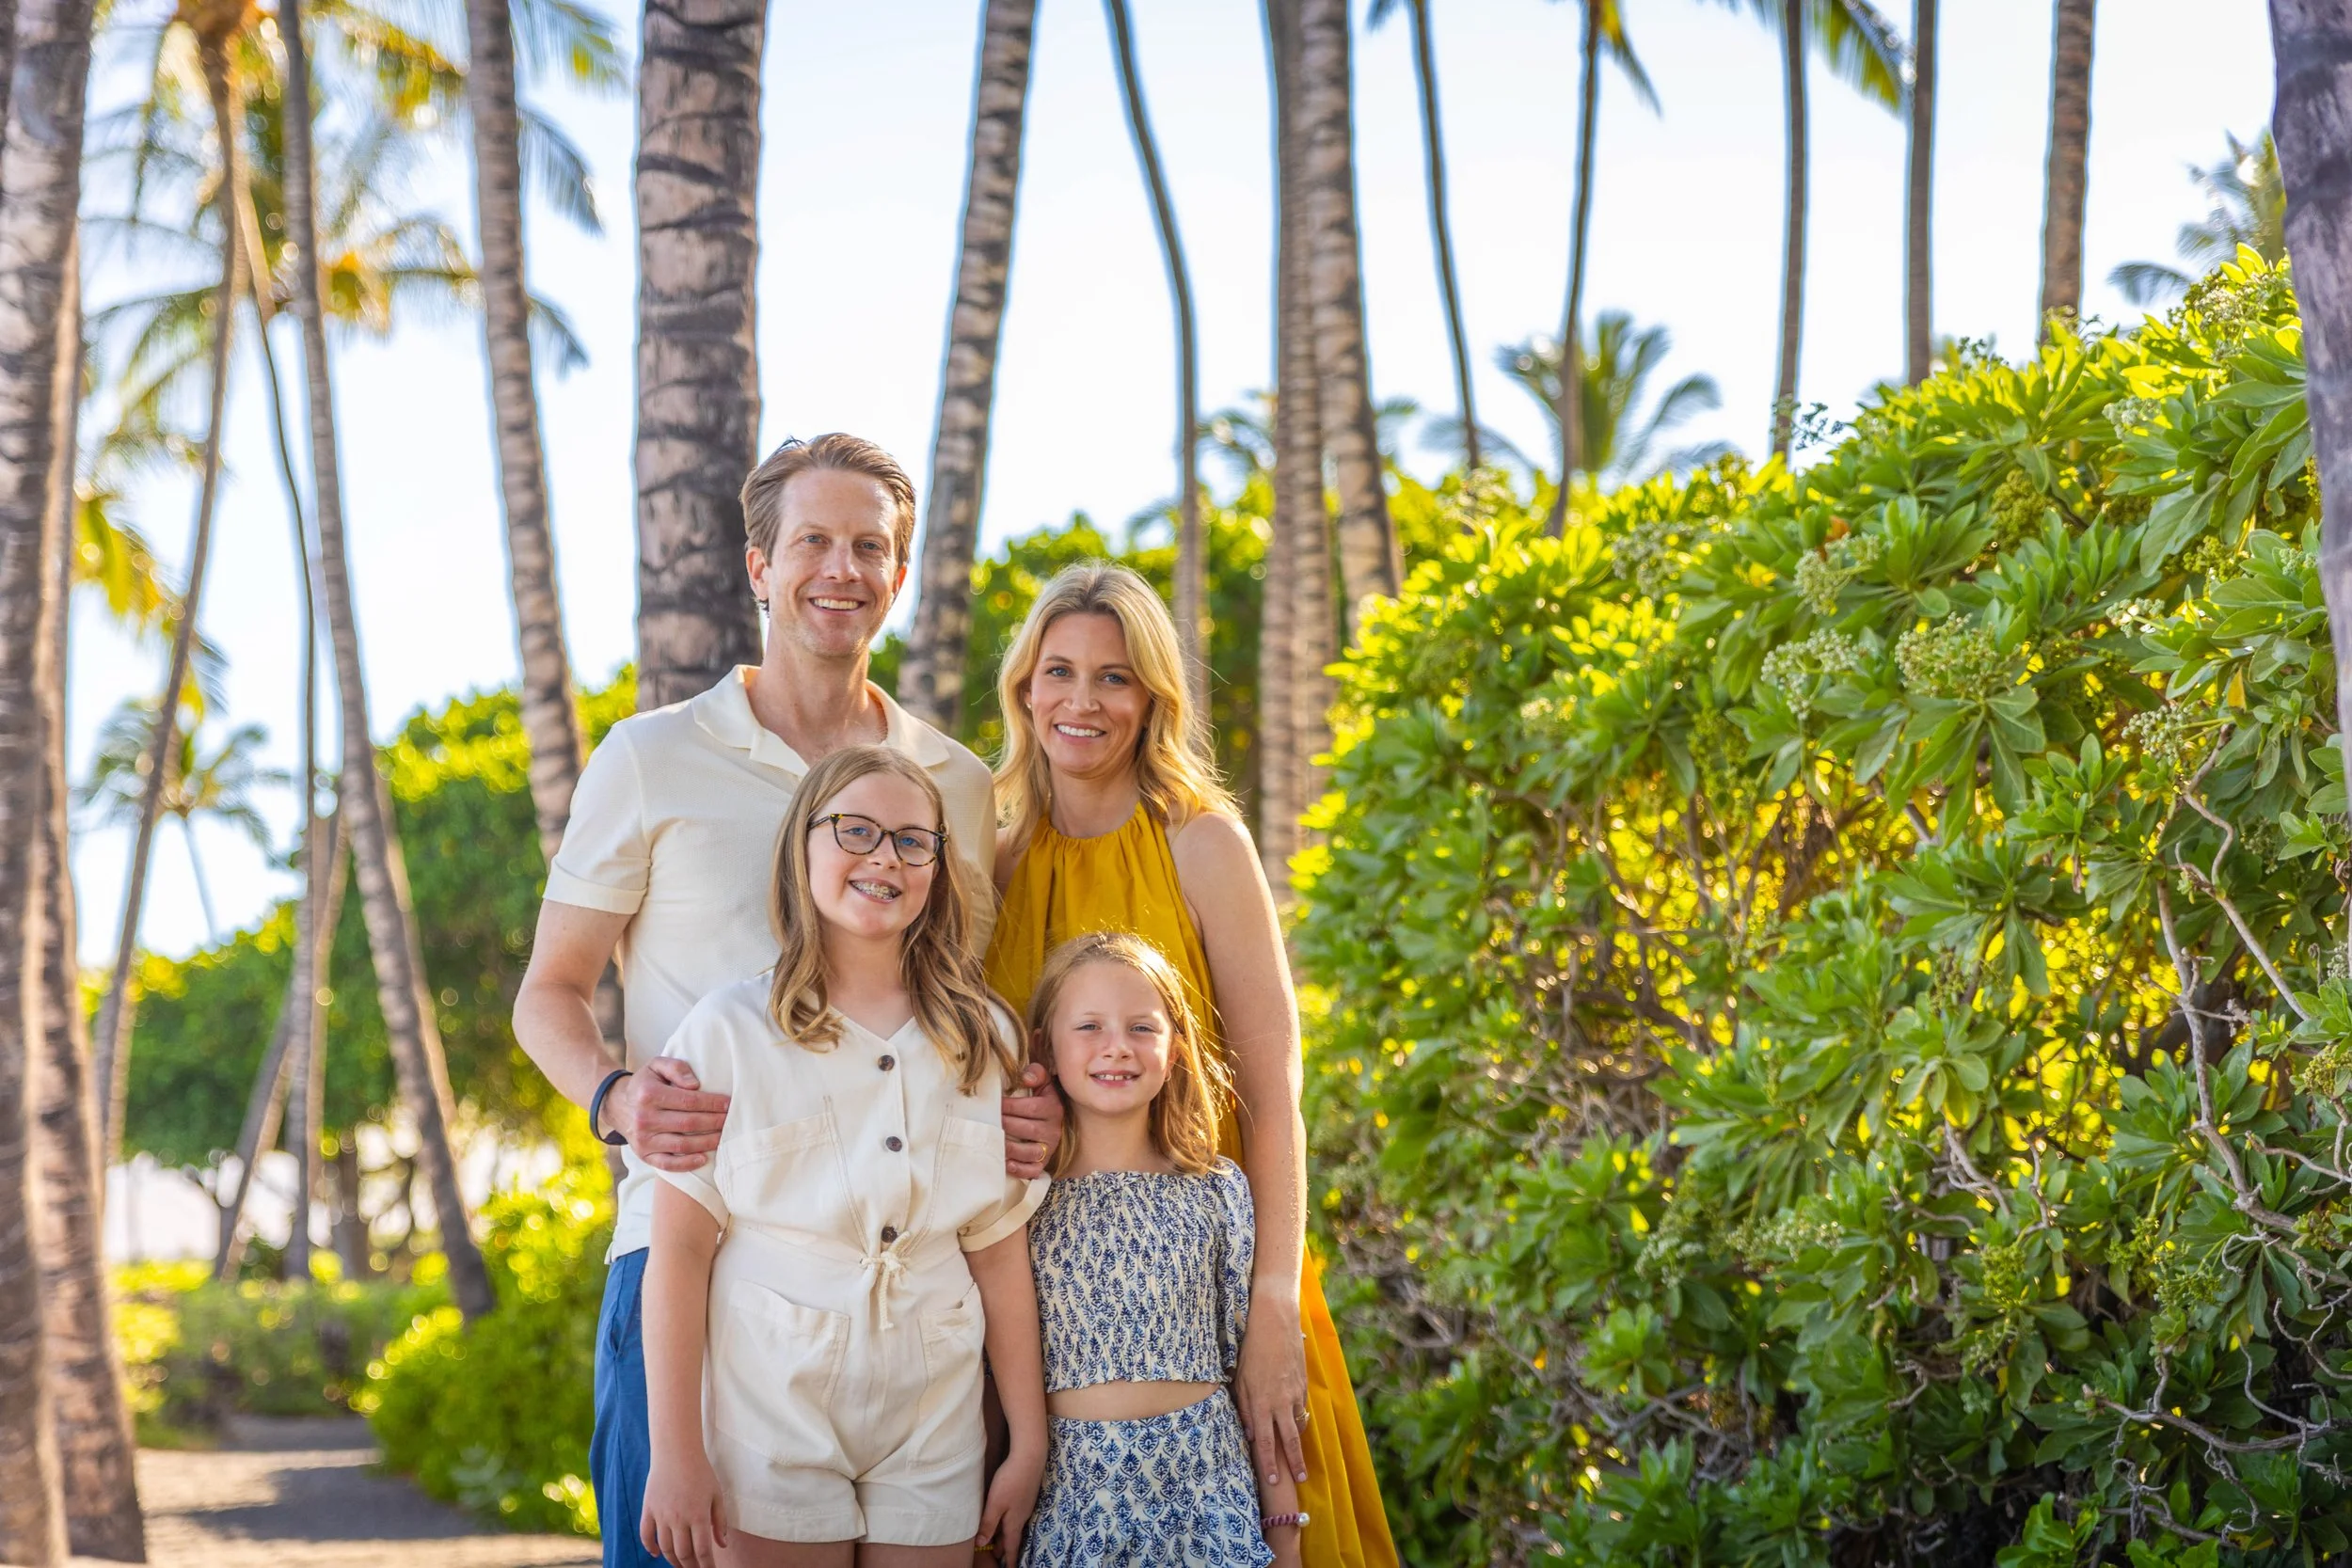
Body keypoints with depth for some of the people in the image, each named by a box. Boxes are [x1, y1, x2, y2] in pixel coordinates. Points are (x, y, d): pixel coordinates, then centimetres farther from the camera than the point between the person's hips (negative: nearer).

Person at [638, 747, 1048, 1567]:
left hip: (932, 1428, 3)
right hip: (772, 1416, -3)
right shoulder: (729, 1031, -2)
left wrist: (1029, 1442, 5)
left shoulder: (983, 1038, 8)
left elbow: (1001, 1252, 7)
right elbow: (679, 1251, -6)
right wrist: (676, 1454, -11)